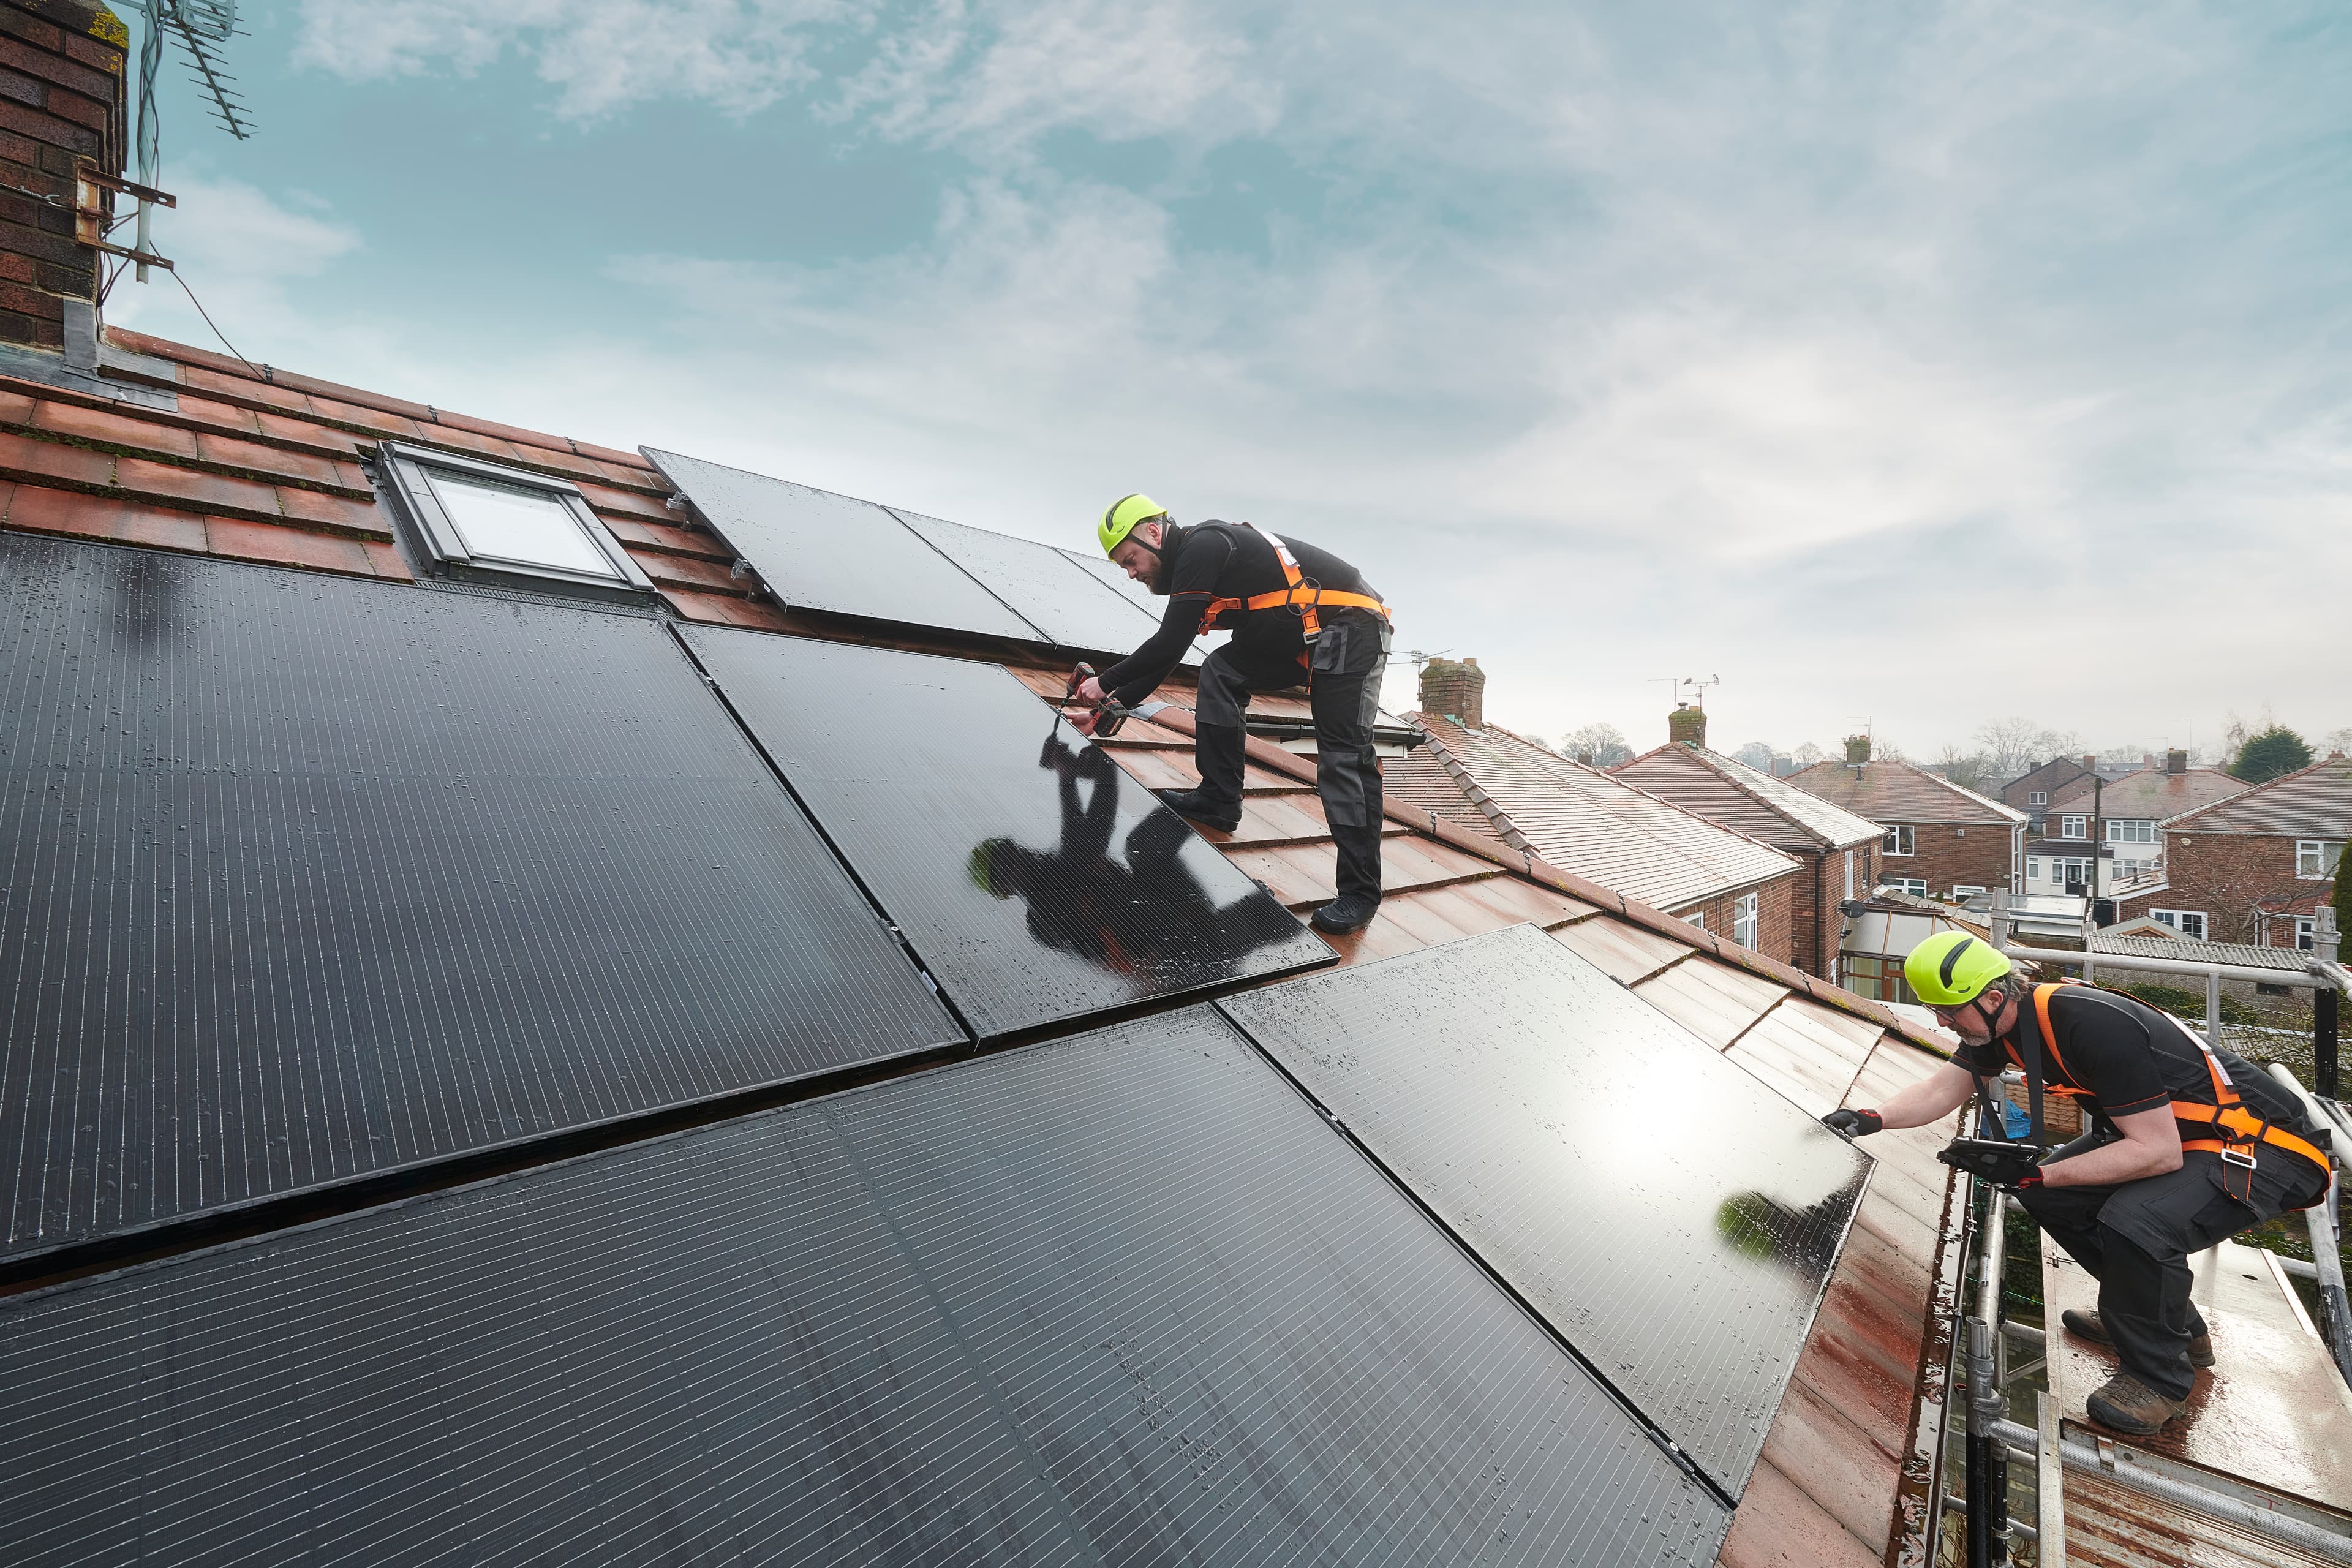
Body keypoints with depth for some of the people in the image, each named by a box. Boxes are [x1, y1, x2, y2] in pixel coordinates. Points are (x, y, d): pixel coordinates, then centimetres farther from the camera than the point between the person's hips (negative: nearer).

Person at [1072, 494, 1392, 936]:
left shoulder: (1202, 546, -13)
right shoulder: (1191, 567, 17)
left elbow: (1170, 643, -16)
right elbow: (1165, 655, 20)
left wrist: (1106, 682, -4)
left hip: (1350, 630, -10)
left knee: (1343, 759, -12)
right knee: (1220, 673, 7)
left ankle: (1360, 894, -6)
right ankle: (1219, 800, 9)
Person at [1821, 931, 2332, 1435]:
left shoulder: (2097, 1027, -33)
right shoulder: (2005, 1019, -7)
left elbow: (2159, 1152, -30)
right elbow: (1942, 1089, -2)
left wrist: (2036, 1173, -31)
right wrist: (1869, 1120, -19)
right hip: (2174, 1129, 9)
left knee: (2134, 1224, -30)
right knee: (2052, 1196, 3)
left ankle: (2159, 1376, -3)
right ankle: (2177, 1322, 25)